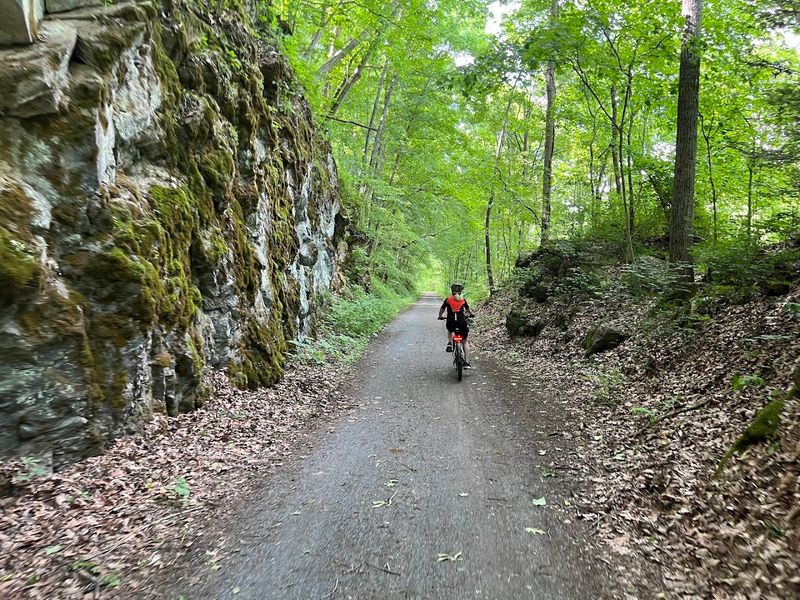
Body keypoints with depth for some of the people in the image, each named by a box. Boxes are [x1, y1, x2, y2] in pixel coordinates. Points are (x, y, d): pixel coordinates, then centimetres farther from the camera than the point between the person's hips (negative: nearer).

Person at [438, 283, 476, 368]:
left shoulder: (448, 299, 7)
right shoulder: (463, 300, 11)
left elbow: (442, 309, 18)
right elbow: (468, 309, 28)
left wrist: (440, 316, 39)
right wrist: (472, 314, 49)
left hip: (451, 322, 0)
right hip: (462, 322, 0)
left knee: (450, 331, 38)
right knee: (465, 341, 16)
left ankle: (449, 343, 12)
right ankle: (466, 362, 8)